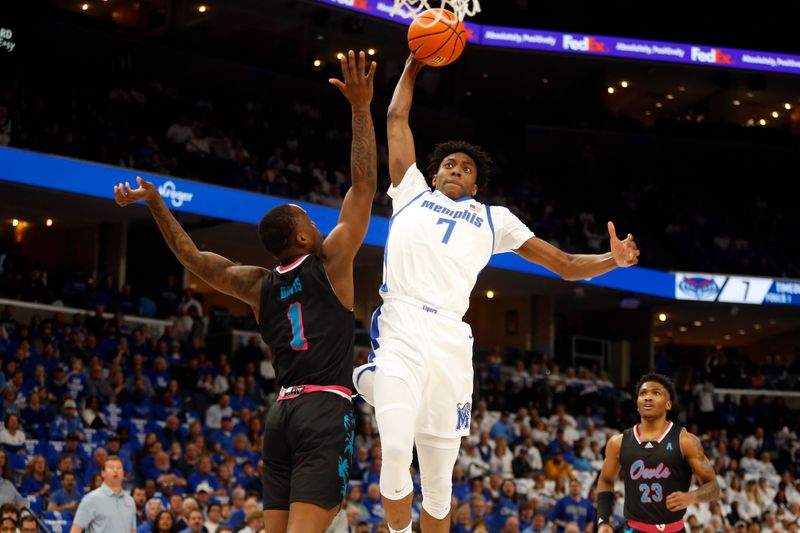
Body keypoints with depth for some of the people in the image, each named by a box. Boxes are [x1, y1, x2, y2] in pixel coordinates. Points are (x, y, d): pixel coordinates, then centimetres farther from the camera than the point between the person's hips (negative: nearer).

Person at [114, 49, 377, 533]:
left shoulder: (259, 287, 12)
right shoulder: (330, 262, -2)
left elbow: (194, 258, 18)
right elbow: (364, 187, -5)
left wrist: (155, 203, 23)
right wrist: (361, 108, -5)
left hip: (283, 412, 6)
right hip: (327, 408, -6)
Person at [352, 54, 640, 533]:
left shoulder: (493, 219, 26)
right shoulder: (412, 192, 26)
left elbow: (565, 264, 22)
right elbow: (398, 119, 31)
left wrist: (611, 260, 5)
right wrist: (413, 67, 34)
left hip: (452, 340, 2)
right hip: (402, 328, -2)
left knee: (439, 475, 3)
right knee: (396, 452, -20)